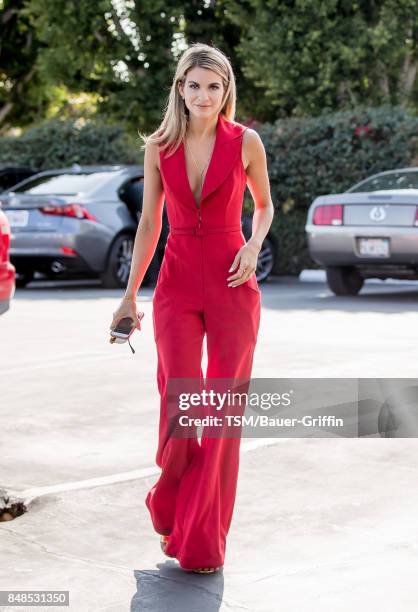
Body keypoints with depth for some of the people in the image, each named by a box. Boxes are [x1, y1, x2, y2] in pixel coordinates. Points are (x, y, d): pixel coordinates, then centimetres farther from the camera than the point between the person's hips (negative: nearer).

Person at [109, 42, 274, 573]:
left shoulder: (245, 142, -1)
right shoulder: (159, 147, 3)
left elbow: (263, 205, 14)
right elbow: (149, 222, 10)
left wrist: (253, 246, -7)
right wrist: (130, 295, 9)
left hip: (233, 287, -1)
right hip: (177, 285, 1)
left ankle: (204, 539, 11)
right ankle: (171, 504, 24)